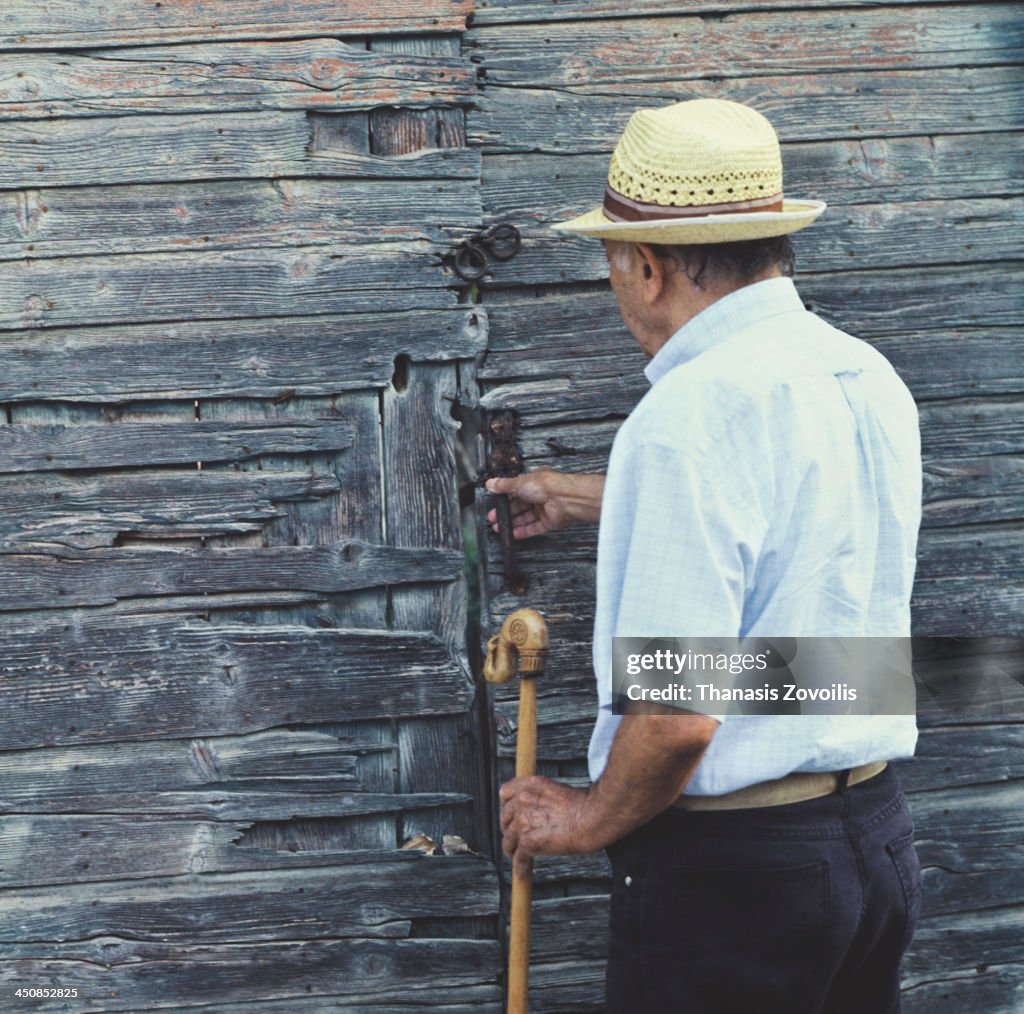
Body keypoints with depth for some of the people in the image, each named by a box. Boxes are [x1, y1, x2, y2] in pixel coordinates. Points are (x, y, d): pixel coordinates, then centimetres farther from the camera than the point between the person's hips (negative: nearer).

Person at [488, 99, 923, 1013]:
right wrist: (582, 500, 40)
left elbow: (675, 713, -26)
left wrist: (589, 817, -6)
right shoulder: (871, 379, 5)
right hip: (878, 833, 8)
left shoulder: (691, 413, -22)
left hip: (728, 868, -8)